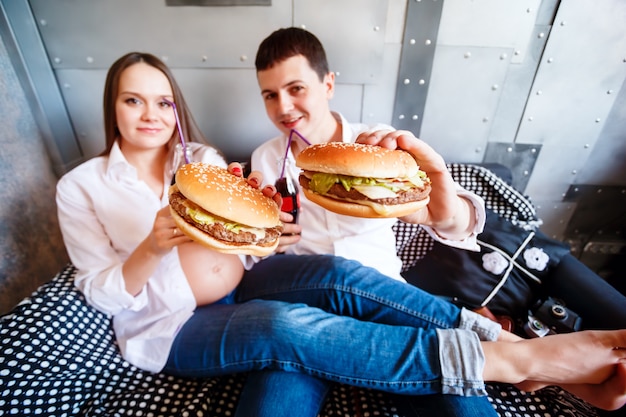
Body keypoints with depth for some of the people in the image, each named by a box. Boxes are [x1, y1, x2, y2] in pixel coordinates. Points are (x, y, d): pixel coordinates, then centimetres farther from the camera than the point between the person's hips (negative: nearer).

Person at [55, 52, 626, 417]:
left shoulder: (200, 156, 8)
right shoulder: (80, 186, 3)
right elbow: (102, 292, -1)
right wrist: (153, 246, -21)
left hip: (241, 284, 3)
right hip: (173, 328, -2)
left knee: (339, 277, -29)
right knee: (285, 324, -35)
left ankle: (506, 341, -18)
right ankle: (519, 360, -28)